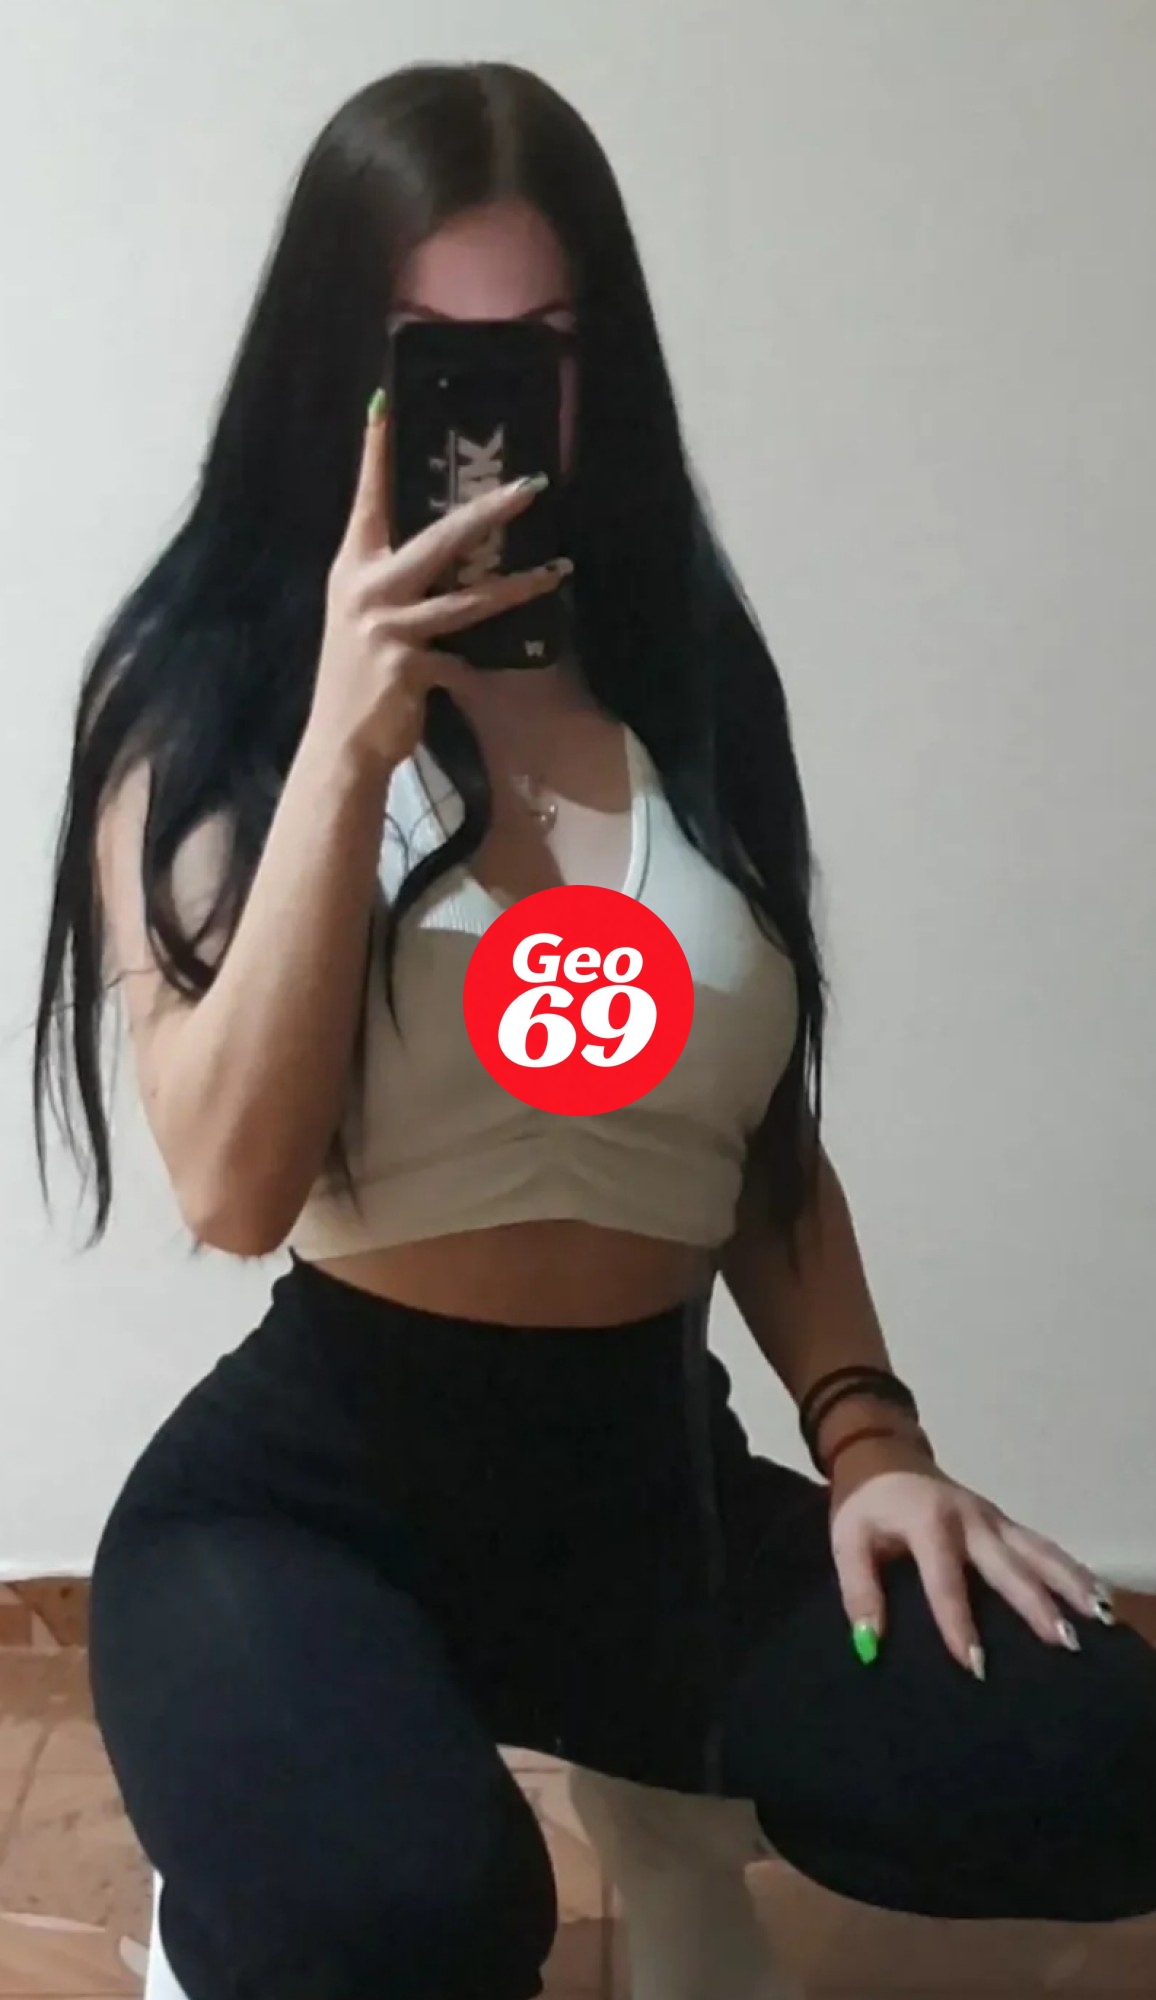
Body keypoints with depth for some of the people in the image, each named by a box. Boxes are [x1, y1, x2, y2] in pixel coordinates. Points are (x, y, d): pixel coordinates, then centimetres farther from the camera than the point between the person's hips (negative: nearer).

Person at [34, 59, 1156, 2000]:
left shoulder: (689, 677, 7)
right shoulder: (209, 688, -4)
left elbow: (770, 1132, 13)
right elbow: (234, 1185, -16)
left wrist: (865, 1431, -2)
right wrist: (352, 741, -22)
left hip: (661, 1480, 4)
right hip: (314, 1481, -3)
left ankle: (671, 1827, 8)